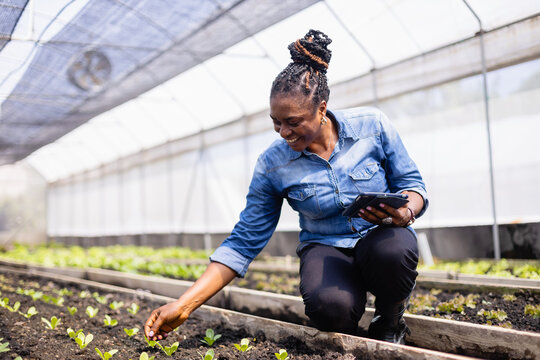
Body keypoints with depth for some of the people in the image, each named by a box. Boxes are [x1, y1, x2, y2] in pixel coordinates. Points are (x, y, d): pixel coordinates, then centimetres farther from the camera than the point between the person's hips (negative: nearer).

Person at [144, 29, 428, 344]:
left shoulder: (372, 125, -10)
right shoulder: (273, 165, -9)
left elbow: (412, 183, 0)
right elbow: (244, 242, -7)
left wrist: (404, 212, -27)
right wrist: (184, 305, -14)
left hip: (383, 237, 2)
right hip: (326, 249, -1)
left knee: (391, 248, -37)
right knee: (329, 306, -36)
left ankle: (390, 320, -2)